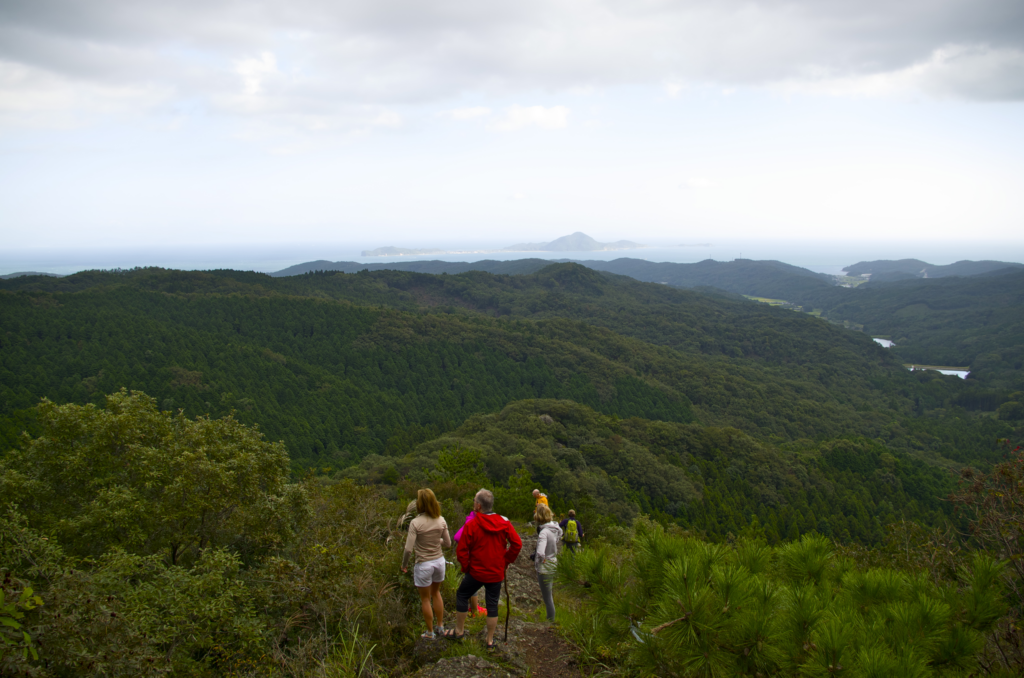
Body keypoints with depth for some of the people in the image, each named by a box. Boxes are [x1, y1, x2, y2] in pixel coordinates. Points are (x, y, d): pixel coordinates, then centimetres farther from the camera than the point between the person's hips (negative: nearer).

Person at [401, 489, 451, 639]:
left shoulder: (416, 523, -21)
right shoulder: (441, 521, -8)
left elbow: (408, 549, -20)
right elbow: (448, 544, 1)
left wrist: (404, 564, -3)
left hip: (424, 565, -4)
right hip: (439, 561, 4)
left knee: (425, 599, 15)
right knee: (436, 593, 27)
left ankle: (430, 632, 28)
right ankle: (440, 626, 36)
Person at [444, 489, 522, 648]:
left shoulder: (471, 525, -15)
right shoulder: (504, 523, -6)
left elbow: (461, 551, -13)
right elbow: (517, 544, -7)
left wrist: (466, 568, 2)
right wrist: (506, 561, 4)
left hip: (477, 571, -3)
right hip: (497, 573, 3)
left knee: (462, 595, 19)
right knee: (492, 605, 14)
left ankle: (459, 631, 28)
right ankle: (490, 640, 21)